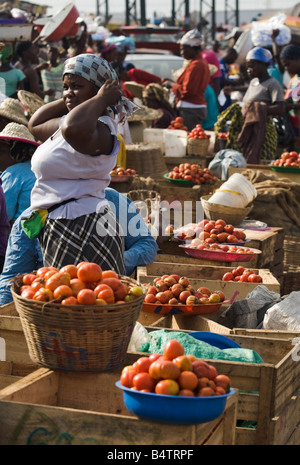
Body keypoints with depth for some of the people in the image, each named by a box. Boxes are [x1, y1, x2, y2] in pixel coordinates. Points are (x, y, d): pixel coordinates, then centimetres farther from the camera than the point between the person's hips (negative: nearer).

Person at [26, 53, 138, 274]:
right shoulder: (64, 122, 16)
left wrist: (100, 99, -23)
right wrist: (65, 101, 20)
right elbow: (35, 125, 32)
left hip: (82, 231, -11)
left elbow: (73, 129, -41)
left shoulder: (100, 128, -17)